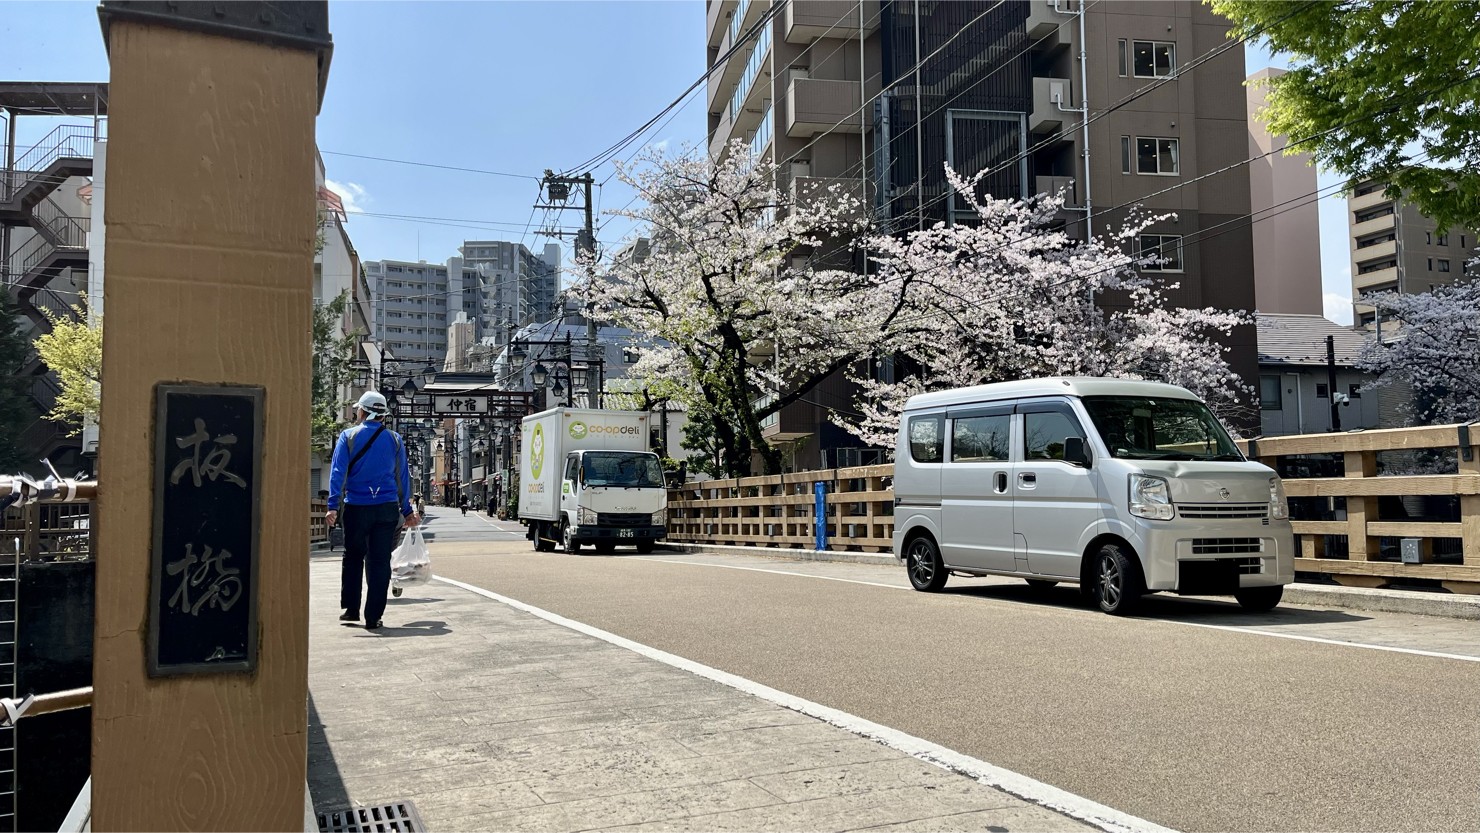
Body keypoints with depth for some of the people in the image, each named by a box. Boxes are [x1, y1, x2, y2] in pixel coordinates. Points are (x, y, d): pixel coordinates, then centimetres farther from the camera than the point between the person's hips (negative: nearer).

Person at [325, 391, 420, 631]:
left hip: (356, 508, -1)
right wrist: (407, 510, 16)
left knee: (353, 558, 17)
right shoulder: (394, 439, 7)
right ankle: (373, 617, 2)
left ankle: (351, 609, 17)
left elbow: (338, 472, -7)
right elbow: (403, 476, 10)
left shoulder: (348, 436, 1)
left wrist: (333, 506, -10)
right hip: (387, 509, 1)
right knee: (380, 562, 3)